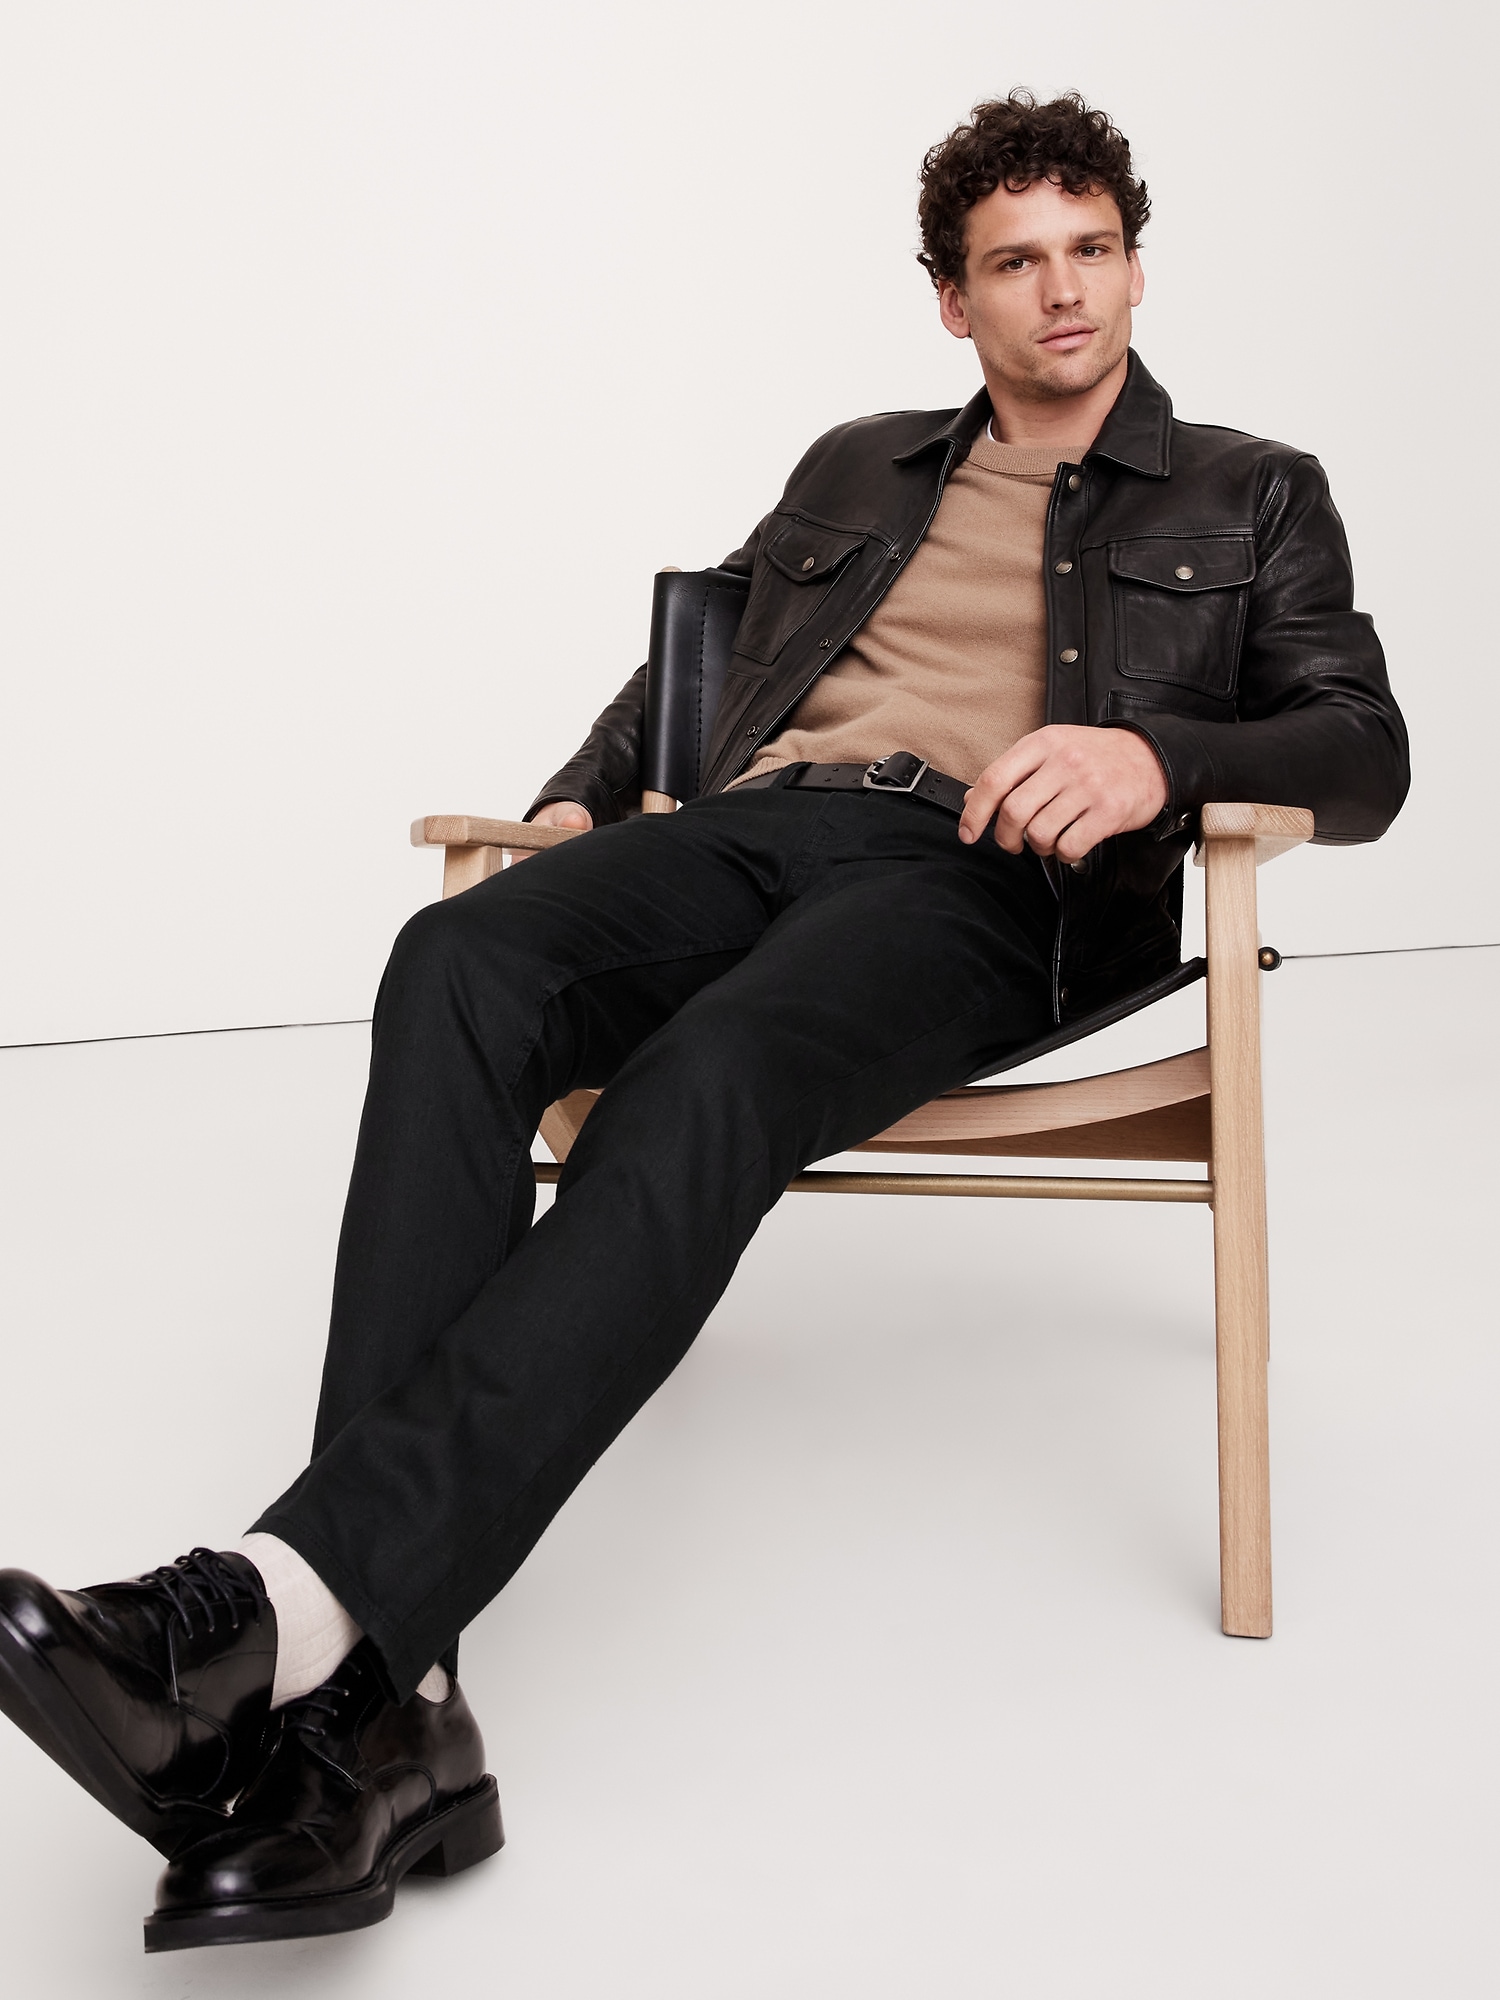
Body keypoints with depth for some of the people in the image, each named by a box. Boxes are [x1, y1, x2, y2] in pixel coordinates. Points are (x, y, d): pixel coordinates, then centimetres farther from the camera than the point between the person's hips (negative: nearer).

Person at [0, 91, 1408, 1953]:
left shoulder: (1252, 498, 21)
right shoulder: (854, 472, 31)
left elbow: (1365, 756, 10)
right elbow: (696, 657, 35)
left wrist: (1157, 751, -12)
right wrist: (579, 796, 13)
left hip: (988, 877, -2)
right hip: (755, 825, 3)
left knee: (707, 1078, -38)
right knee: (458, 965, -32)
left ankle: (285, 1602, -47)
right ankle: (385, 1711, -41)